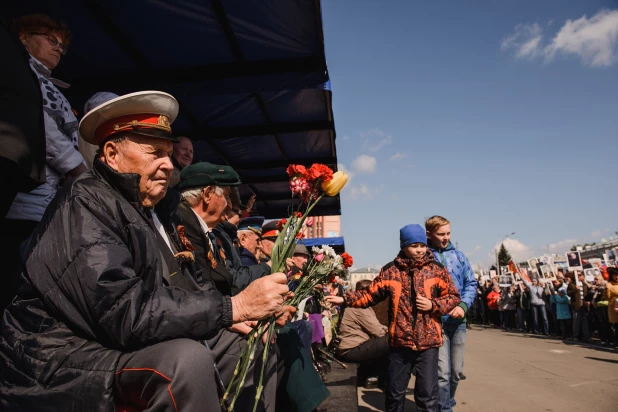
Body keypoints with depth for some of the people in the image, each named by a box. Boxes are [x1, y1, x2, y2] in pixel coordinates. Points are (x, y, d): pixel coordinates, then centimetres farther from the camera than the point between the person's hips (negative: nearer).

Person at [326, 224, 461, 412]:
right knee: (394, 392, 15)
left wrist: (433, 304, -12)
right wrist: (344, 299, -6)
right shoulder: (390, 270, 1)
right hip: (399, 341, 1)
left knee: (427, 394, 6)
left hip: (428, 342, -1)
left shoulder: (436, 269, 0)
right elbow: (370, 295, 4)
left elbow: (453, 296, 5)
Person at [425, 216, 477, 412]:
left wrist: (463, 305, -8)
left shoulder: (458, 256, 8)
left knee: (456, 371, 16)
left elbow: (471, 283, 8)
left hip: (458, 320, 5)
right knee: (442, 372, -9)